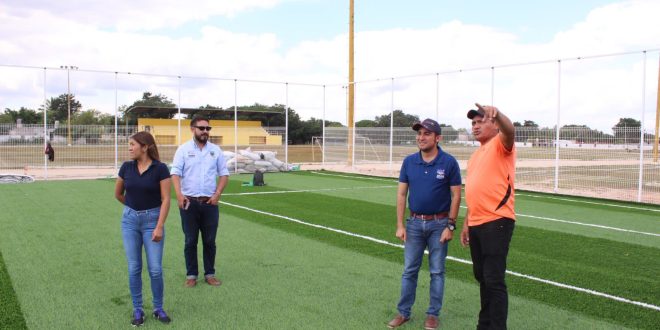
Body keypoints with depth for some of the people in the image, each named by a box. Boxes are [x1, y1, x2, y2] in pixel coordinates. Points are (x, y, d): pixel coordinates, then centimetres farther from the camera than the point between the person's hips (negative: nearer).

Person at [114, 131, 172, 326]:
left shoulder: (160, 168, -11)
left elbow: (166, 199, -12)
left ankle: (158, 309, 18)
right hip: (130, 220, 3)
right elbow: (118, 194, 16)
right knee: (134, 268, 6)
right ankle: (137, 310, 20)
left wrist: (160, 226, -17)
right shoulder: (126, 167, 1)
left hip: (152, 219, -3)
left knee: (155, 269, -1)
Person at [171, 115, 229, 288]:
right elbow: (175, 173, -7)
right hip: (189, 202, -2)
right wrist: (179, 195, -21)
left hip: (210, 202, 2)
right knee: (190, 241, 7)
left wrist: (217, 194, -4)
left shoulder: (215, 150, 6)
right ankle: (191, 275, 18)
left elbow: (224, 174, 8)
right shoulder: (183, 149, -1)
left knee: (209, 241, 8)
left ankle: (210, 274, 20)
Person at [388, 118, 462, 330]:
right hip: (414, 223, 3)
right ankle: (403, 312, 20)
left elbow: (456, 196, -6)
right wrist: (400, 225, -1)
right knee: (409, 270, 9)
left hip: (439, 223, -2)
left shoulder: (449, 162, -8)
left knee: (437, 271, 7)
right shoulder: (409, 162, 0)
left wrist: (450, 226, -10)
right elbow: (401, 194, 3)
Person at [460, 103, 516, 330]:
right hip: (476, 224, 9)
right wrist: (467, 223, 23)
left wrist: (496, 113, -50)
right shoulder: (475, 155, 20)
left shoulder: (500, 145, -4)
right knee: (481, 277, 17)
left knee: (494, 280, -6)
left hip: (496, 222, -9)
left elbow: (509, 131, -29)